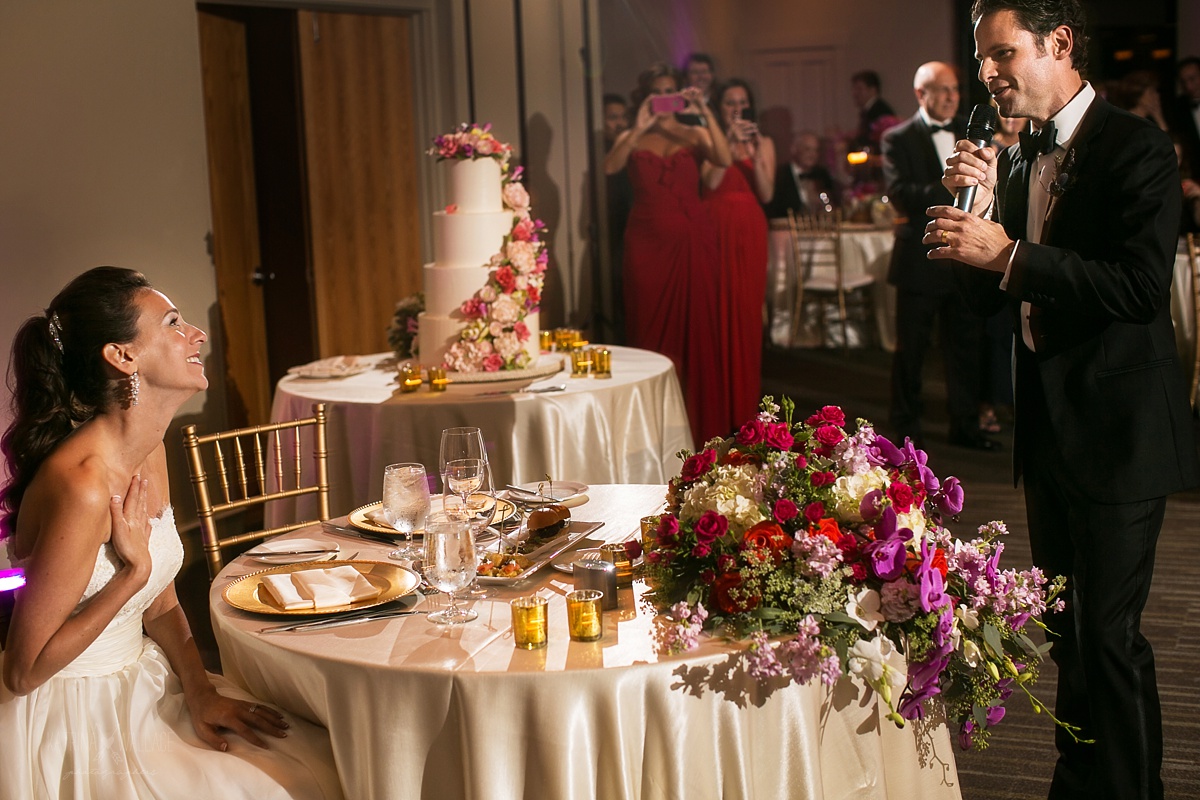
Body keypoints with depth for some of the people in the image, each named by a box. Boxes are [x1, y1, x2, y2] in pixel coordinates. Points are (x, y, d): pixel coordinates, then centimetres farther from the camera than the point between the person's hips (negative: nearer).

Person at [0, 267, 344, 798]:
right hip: (77, 724, -8)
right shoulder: (81, 484, -26)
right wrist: (133, 570, -20)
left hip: (141, 688, 8)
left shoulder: (149, 453, 3)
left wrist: (201, 691, -2)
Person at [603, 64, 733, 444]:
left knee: (696, 328, -1)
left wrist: (706, 114, -17)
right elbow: (610, 167, -11)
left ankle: (699, 423, 5)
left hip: (692, 241, 0)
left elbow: (725, 159, -10)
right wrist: (640, 128, -21)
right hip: (648, 242, 0)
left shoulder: (694, 135, 10)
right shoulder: (632, 139, 10)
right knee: (652, 330, -1)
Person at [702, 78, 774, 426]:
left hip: (750, 230, 2)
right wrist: (729, 143, -13)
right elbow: (711, 183, -10)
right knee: (719, 309, -5)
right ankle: (719, 401, 0)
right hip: (717, 228, -2)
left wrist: (756, 153, -9)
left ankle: (745, 403, 8)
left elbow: (766, 194, 1)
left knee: (747, 309, 0)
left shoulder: (763, 143, 11)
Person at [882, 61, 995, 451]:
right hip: (921, 257, -4)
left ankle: (965, 425, 20)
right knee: (912, 346, 4)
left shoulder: (970, 132, 13)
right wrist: (951, 187, -26)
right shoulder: (899, 139, -3)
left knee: (966, 344, 9)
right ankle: (906, 426, 16)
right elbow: (900, 193, -16)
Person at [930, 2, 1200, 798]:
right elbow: (993, 295, 10)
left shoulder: (1136, 146, -12)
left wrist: (1010, 255, -26)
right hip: (1050, 425, 8)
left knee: (1110, 630, -4)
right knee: (1067, 626, 17)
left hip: (1117, 428, -8)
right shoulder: (1022, 158, 10)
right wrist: (980, 206, -6)